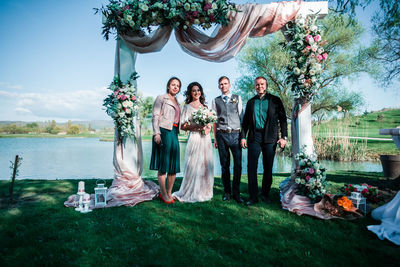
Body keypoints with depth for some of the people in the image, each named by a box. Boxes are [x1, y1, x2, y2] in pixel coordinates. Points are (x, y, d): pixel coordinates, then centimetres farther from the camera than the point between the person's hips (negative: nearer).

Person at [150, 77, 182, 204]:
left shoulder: (177, 102, 22)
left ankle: (169, 193, 17)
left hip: (174, 133, 7)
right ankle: (163, 194, 6)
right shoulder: (161, 98, 3)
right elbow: (155, 116, -6)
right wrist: (156, 133, -16)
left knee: (174, 165, 6)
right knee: (163, 164, -3)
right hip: (164, 132, -7)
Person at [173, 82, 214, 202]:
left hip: (206, 138, 5)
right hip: (194, 138, -5)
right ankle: (191, 193, 8)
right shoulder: (188, 107, 1)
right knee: (193, 165, -5)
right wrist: (197, 126, -17)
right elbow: (183, 126, -4)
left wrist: (208, 127, -1)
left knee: (205, 164, 8)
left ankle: (204, 191, 20)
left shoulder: (205, 106, 16)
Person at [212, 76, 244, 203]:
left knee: (238, 164, -3)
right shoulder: (216, 101, 11)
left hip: (235, 134, 0)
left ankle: (236, 193, 9)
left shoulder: (237, 98, 10)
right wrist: (215, 138, 5)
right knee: (224, 165, 6)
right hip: (222, 135, 1)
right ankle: (227, 192, 18)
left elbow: (241, 117, 8)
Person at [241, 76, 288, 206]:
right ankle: (253, 196, 6)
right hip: (254, 137, 2)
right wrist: (243, 137, 4)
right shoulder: (251, 102, 13)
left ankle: (265, 194, 21)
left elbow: (283, 119, 4)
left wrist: (284, 137, -5)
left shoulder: (275, 100, 7)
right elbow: (245, 121, 14)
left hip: (270, 137, -1)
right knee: (251, 167, -3)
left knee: (268, 168, 6)